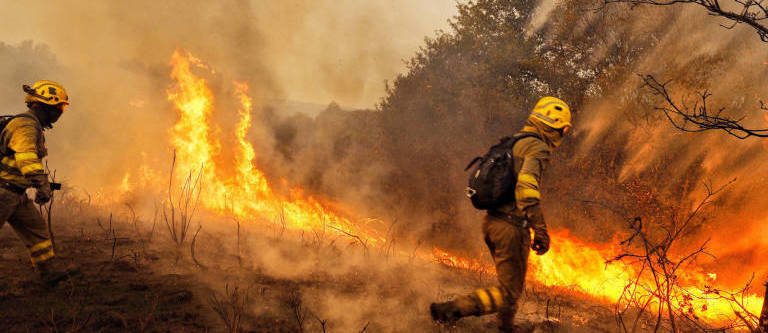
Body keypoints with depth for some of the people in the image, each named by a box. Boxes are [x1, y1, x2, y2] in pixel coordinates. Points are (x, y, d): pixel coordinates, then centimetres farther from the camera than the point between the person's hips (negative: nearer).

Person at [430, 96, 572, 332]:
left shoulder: (514, 142, 16)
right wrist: (540, 230, -28)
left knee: (510, 282, 25)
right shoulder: (537, 147, -12)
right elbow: (526, 187, -28)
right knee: (509, 294, -2)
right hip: (512, 227, -10)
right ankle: (449, 310, -10)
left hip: (491, 221, 10)